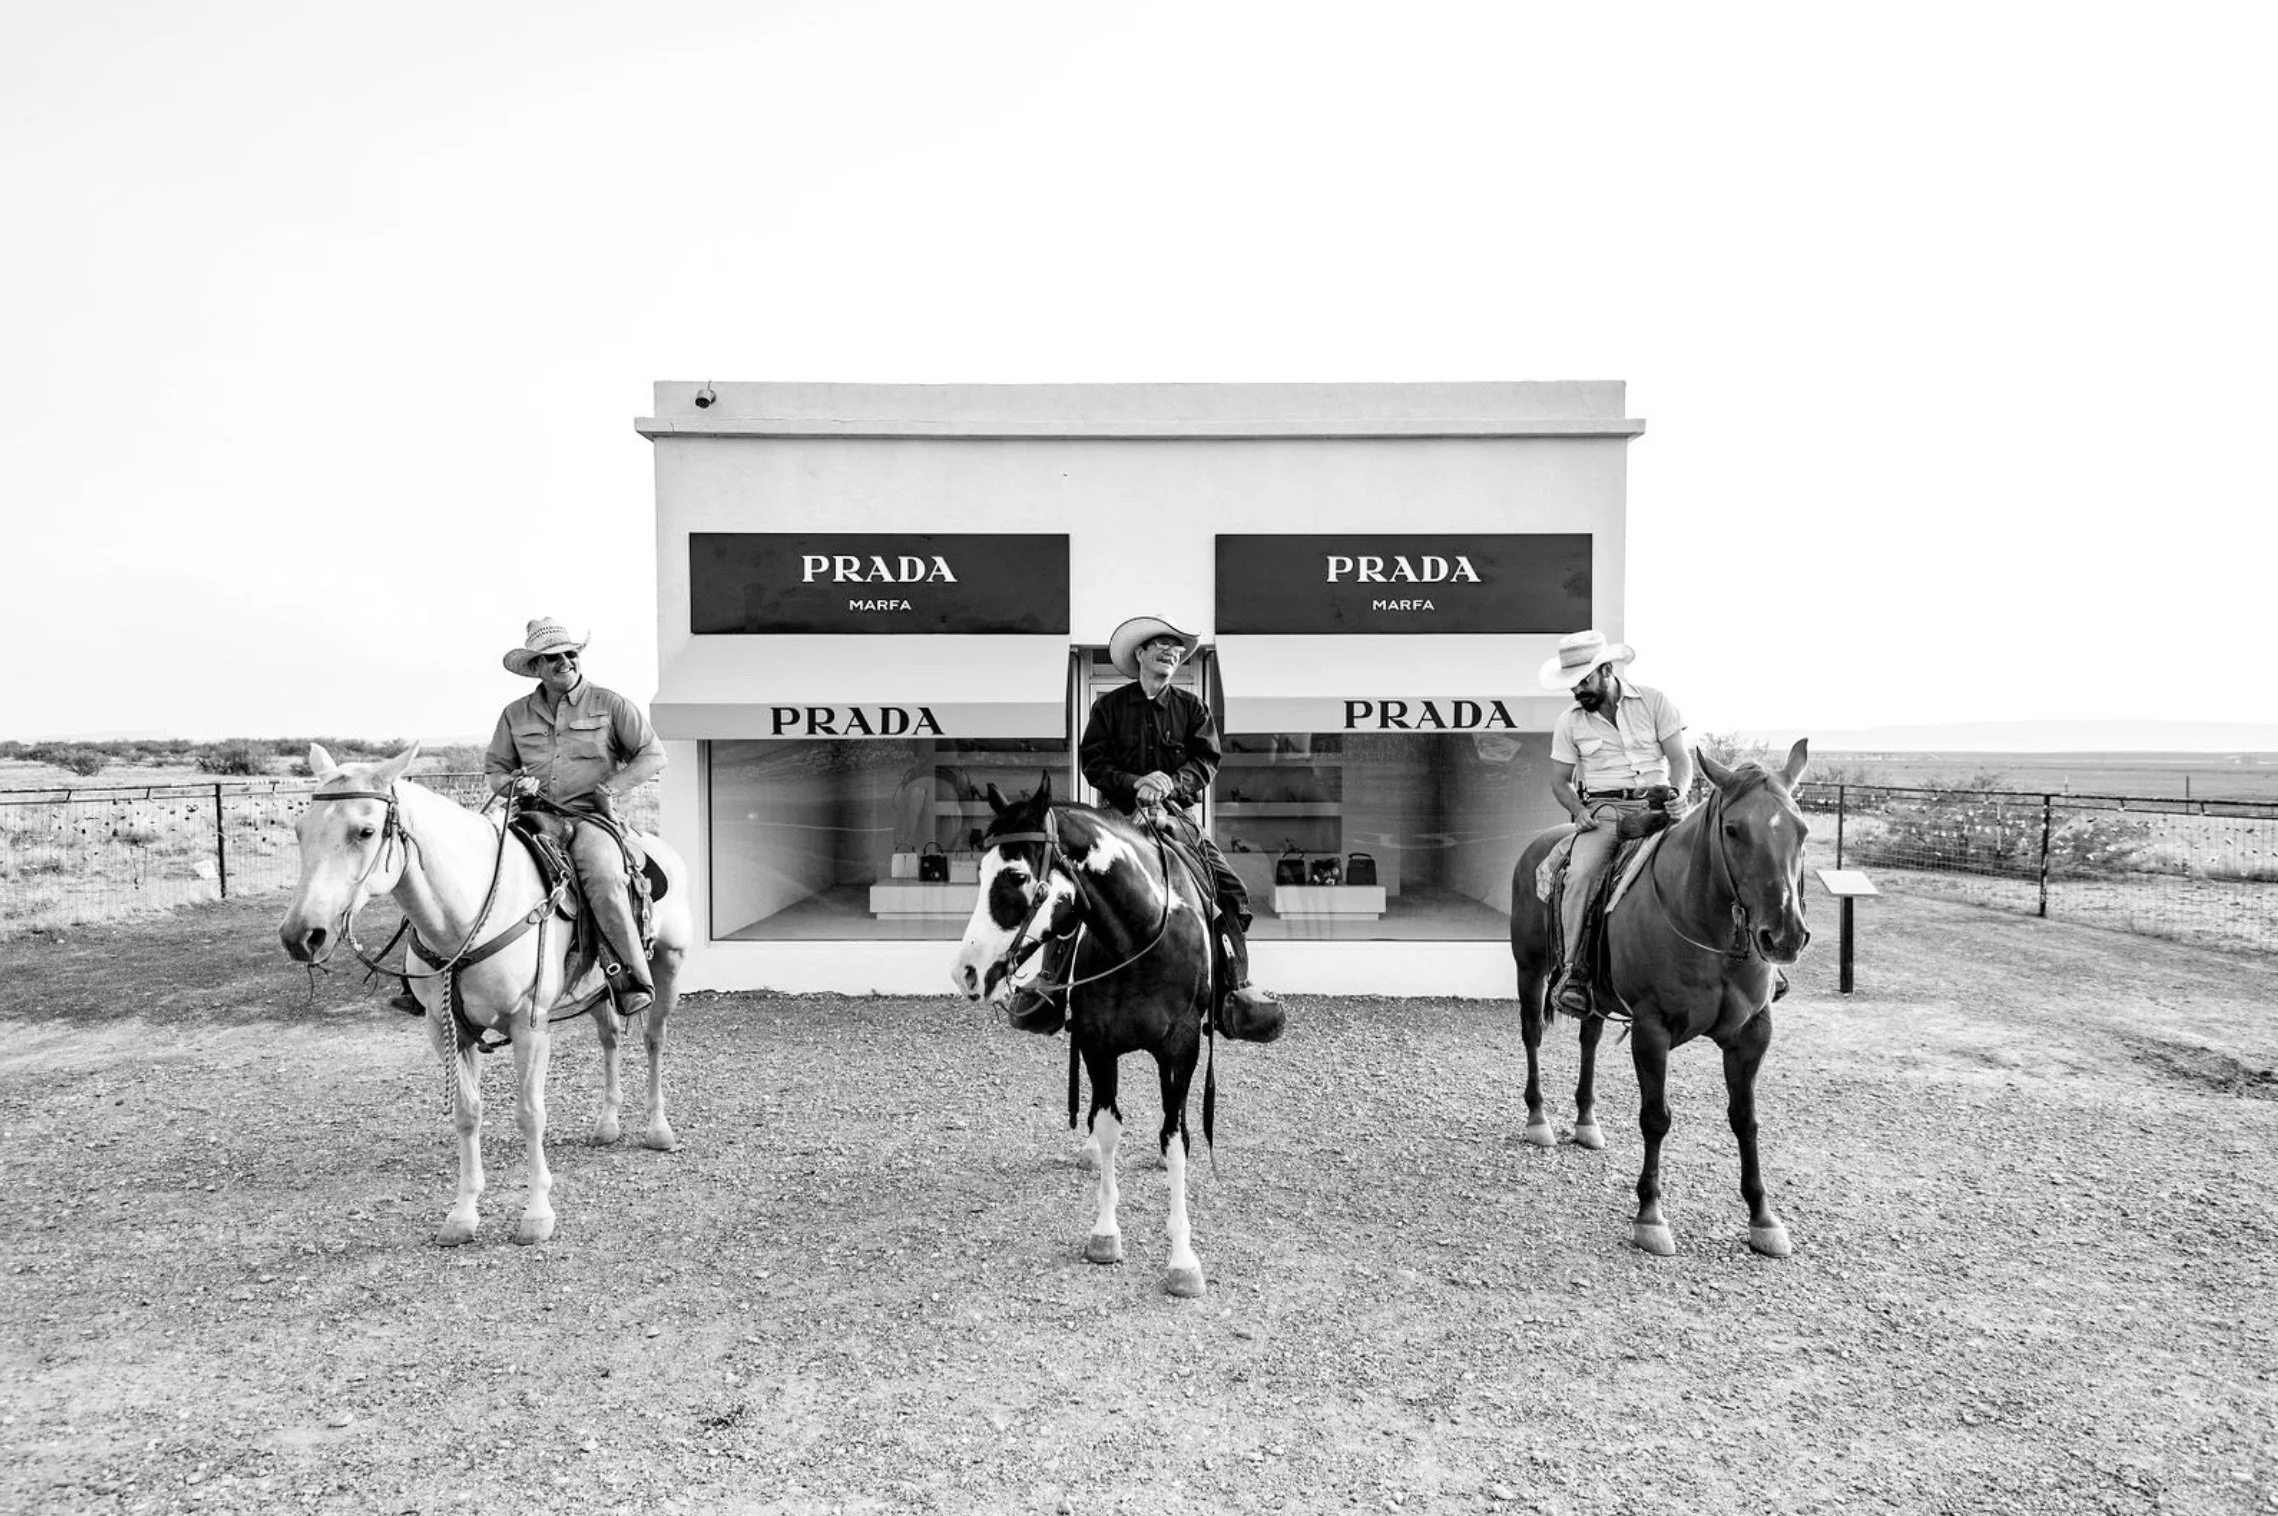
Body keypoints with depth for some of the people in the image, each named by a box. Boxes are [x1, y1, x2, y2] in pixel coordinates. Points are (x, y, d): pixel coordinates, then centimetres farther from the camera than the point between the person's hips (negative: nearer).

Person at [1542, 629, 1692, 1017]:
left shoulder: (1655, 703, 4)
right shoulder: (1569, 722, 8)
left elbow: (1680, 759, 3)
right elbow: (1559, 781, 11)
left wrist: (1677, 793, -17)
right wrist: (1578, 809, -9)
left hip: (1656, 806, 0)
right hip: (1602, 811, 0)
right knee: (1580, 874, -28)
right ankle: (1574, 972, -23)